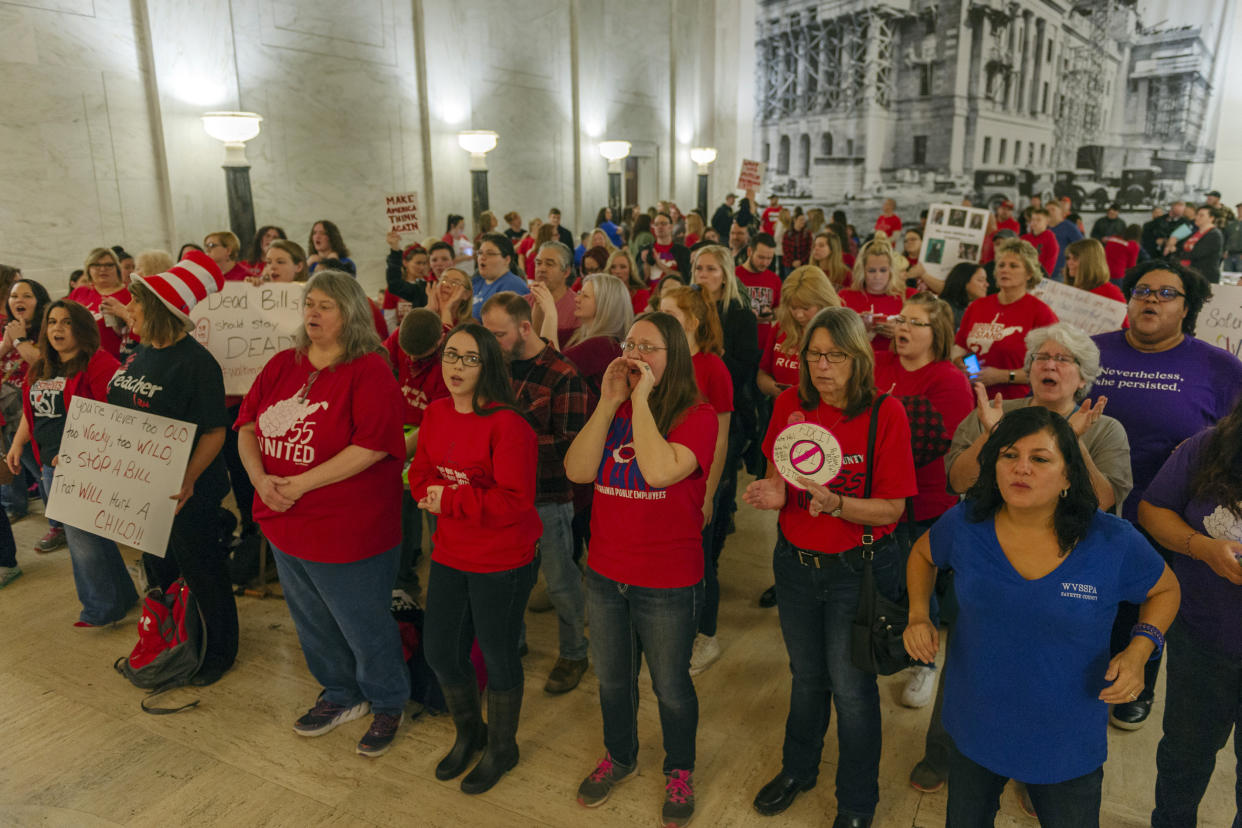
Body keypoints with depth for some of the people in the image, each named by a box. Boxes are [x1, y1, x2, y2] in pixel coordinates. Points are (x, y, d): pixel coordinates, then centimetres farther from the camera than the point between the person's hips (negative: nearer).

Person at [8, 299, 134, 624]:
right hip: (51, 465, 9)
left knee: (82, 535, -4)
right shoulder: (39, 369, 15)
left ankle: (102, 608, 11)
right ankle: (122, 595, 26)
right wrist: (17, 443, 14)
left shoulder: (99, 364, -14)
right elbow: (31, 412, 25)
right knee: (89, 534, 14)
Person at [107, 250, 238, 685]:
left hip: (185, 491, -9)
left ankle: (220, 652, 26)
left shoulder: (195, 362, -20)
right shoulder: (140, 353, 5)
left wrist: (189, 479, -34)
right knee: (157, 572, 23)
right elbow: (120, 412, 17)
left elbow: (214, 430, -23)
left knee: (201, 573, 7)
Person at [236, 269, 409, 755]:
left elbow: (372, 445, -25)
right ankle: (342, 696, 45)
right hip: (285, 524, 7)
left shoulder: (369, 371, -16)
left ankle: (389, 705, 33)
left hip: (347, 530, -7)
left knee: (365, 625, 9)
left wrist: (302, 483, -22)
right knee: (313, 622, 23)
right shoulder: (283, 366, 6)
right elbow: (247, 425, 8)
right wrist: (260, 478, -9)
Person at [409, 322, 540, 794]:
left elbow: (514, 501, -24)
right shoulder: (435, 414, 3)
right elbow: (420, 473, 11)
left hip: (502, 562, -7)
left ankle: (502, 748, 37)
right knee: (440, 651, 17)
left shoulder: (507, 424, -20)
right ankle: (469, 732, 46)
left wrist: (450, 501, -21)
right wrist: (430, 495, -12)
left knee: (497, 655, 10)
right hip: (450, 555, 7)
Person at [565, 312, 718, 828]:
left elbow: (661, 471, -32)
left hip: (668, 582, -5)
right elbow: (577, 471, -11)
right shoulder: (613, 409, 3)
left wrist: (641, 399, -24)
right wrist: (609, 402, -16)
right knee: (612, 678, 23)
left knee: (670, 686, 15)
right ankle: (619, 756, 50)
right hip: (605, 572, 5)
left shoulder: (696, 415, -14)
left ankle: (679, 771, 41)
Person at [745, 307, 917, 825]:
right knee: (806, 676, 21)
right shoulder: (790, 404, -4)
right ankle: (798, 769, 46)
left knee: (851, 687, 8)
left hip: (857, 568, -3)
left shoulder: (885, 413, -15)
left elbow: (892, 510, -15)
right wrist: (774, 491, -14)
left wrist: (836, 504, -31)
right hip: (795, 562, 4)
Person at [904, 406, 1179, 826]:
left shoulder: (1113, 542, -17)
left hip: (1067, 745, -1)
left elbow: (1165, 589, 2)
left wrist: (1139, 649, -15)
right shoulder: (965, 524, -14)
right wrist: (919, 615, -8)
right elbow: (923, 554, 7)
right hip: (977, 725, 2)